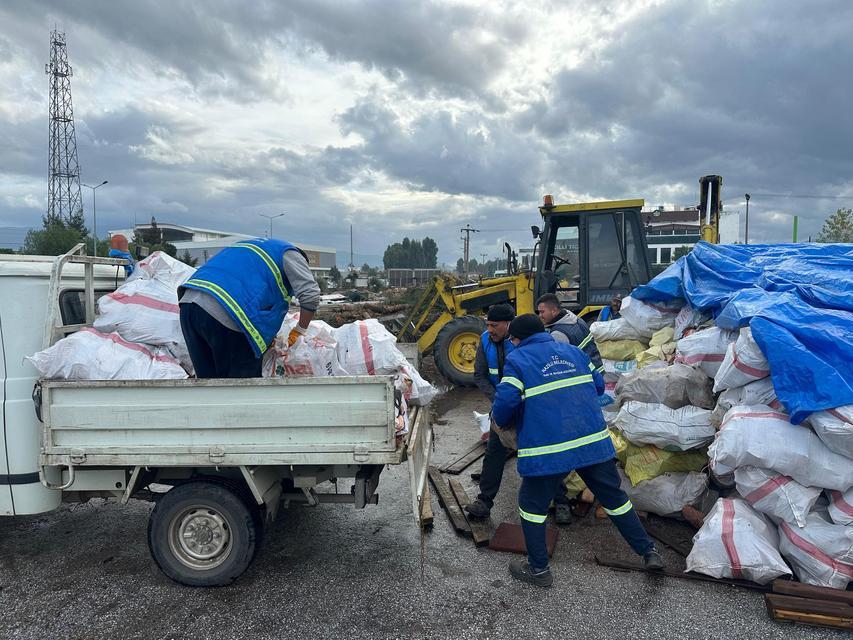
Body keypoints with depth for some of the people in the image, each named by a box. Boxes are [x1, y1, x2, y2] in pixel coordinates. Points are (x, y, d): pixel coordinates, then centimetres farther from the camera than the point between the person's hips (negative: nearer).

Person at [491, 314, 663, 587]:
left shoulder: (516, 360, -2)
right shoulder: (573, 351, 13)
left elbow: (505, 401, -13)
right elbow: (599, 386, 17)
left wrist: (499, 422, 7)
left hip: (547, 450, -5)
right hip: (595, 442, 5)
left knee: (532, 504, 15)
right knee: (614, 497, 22)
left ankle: (538, 569, 21)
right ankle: (649, 551, 31)